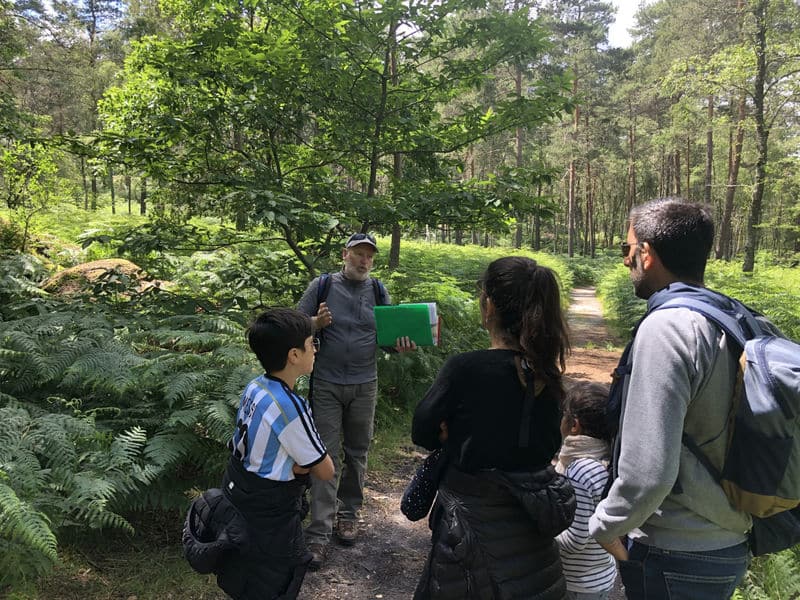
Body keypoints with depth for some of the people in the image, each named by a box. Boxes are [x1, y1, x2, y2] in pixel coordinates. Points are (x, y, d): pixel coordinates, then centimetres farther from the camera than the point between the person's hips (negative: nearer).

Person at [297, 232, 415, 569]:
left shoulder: (378, 292, 5)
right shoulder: (322, 286, -2)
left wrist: (401, 346, -15)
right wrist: (317, 323, -21)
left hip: (364, 385, 3)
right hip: (327, 384, -2)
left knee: (356, 453, 12)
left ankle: (348, 513, 30)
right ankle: (319, 534, 1)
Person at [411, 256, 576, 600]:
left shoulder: (465, 368, -22)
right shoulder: (546, 372, -5)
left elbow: (423, 434, -11)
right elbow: (549, 444, 7)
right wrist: (467, 434, 0)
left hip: (475, 523, -5)